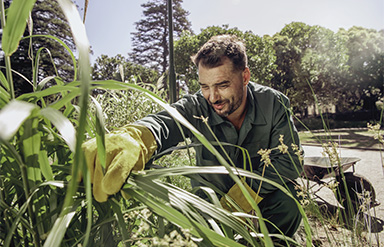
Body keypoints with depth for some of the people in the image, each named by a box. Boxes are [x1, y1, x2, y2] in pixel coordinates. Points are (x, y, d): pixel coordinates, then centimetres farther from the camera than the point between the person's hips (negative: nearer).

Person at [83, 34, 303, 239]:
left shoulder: (274, 104, -16)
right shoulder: (195, 108, -19)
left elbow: (289, 160, -21)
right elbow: (163, 123, -39)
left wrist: (241, 197, -32)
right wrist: (130, 140, -65)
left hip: (264, 195, 0)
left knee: (287, 202, -27)